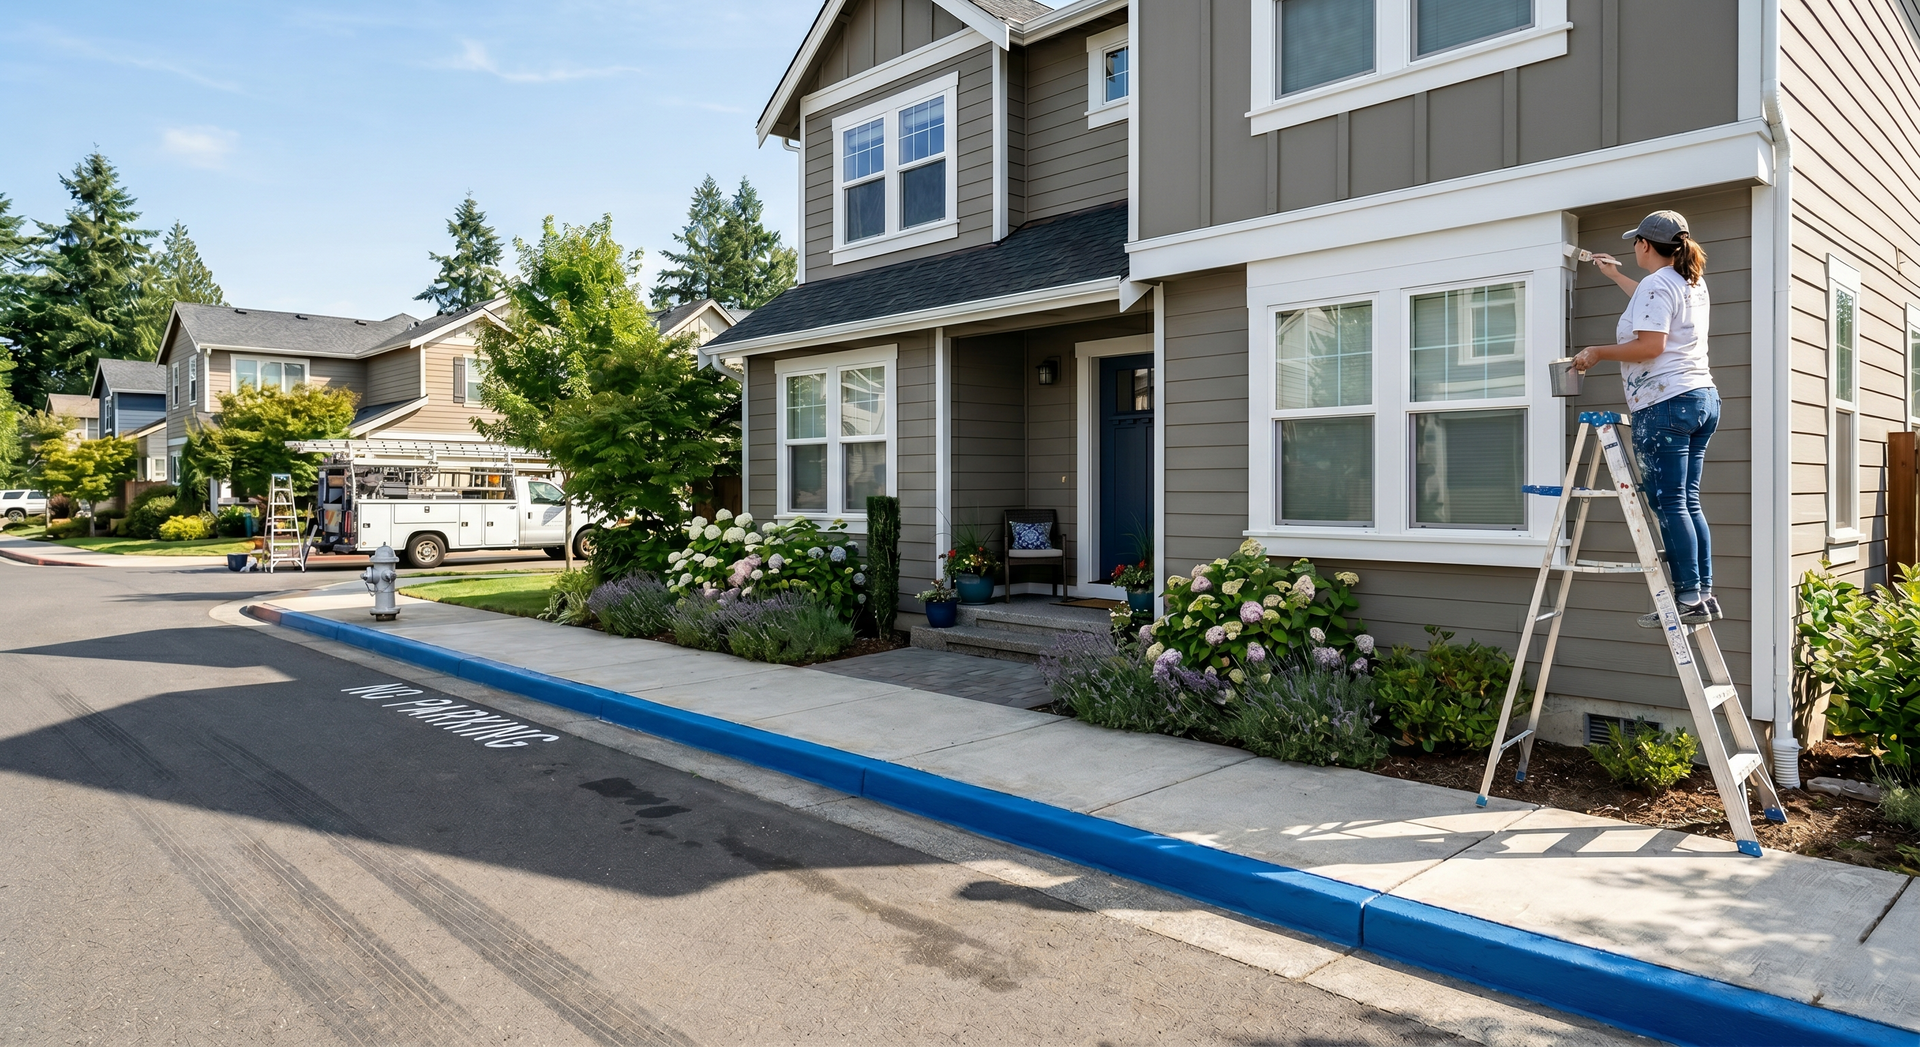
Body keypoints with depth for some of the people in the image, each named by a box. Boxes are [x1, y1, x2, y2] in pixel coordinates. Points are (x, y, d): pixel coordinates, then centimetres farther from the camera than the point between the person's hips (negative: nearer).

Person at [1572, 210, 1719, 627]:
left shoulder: (1656, 284, -9)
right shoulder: (1692, 283, 20)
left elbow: (1651, 344, -21)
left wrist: (1598, 352, -10)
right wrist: (1615, 276, 53)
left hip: (1665, 404, -10)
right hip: (1702, 400, 10)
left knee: (1669, 505, -8)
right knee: (1688, 503, 10)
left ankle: (1689, 598, -8)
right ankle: (1704, 593, 10)